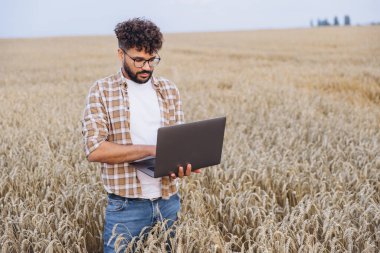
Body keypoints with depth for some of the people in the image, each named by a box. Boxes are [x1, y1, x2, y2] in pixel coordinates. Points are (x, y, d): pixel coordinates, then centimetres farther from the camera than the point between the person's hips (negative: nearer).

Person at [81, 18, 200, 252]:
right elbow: (95, 150, -15)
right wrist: (152, 149, -20)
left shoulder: (170, 90, 7)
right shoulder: (102, 91, -5)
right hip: (127, 205, -3)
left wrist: (181, 162, -16)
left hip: (169, 201, 4)